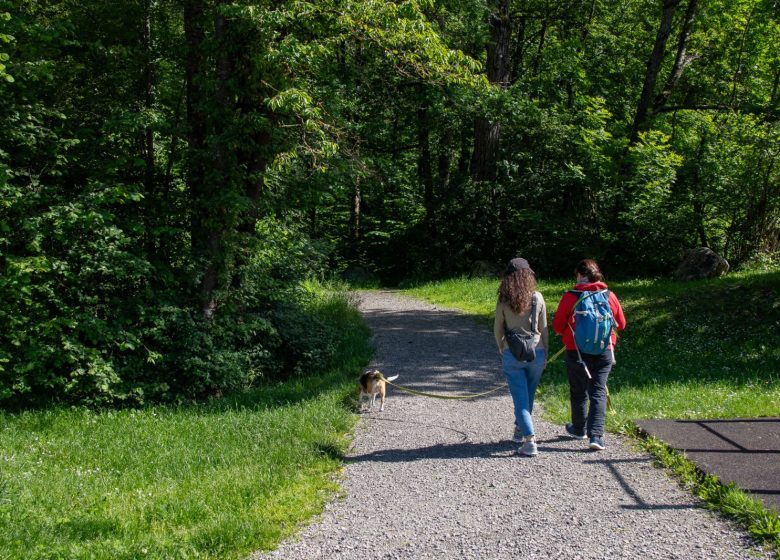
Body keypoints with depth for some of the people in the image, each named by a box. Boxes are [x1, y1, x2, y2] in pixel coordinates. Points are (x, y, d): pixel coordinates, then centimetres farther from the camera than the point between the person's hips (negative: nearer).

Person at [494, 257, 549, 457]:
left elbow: (498, 329, 4)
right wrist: (545, 354, 14)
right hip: (535, 352, 2)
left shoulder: (503, 300, -4)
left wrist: (502, 350, 22)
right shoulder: (537, 298, -2)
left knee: (520, 398, 0)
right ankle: (520, 431, 35)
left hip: (512, 354, -1)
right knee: (528, 396, 19)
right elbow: (543, 328, 3)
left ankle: (530, 440, -11)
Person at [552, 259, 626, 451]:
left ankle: (579, 429, 33)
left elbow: (557, 326, -2)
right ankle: (596, 435, -8)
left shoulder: (570, 297, -10)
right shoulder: (610, 296, -2)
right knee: (598, 392, 4)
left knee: (579, 392, 16)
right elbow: (621, 324, 9)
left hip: (576, 353, -1)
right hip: (604, 352, 1)